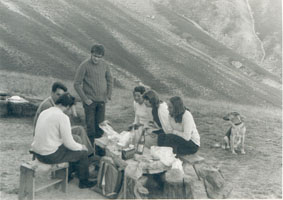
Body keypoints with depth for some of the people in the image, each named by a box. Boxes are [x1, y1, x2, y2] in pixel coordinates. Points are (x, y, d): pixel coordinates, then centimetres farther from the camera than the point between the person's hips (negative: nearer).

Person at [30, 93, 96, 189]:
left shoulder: (44, 112, 7)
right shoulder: (63, 117, -19)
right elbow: (69, 143, -17)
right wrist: (81, 147, 4)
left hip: (37, 153, 9)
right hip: (51, 155, -9)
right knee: (82, 153, 9)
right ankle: (84, 181, 27)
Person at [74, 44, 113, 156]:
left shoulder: (104, 65, 2)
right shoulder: (85, 65, -12)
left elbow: (109, 80, 14)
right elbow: (77, 84, -10)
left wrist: (108, 95, 4)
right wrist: (85, 99, -12)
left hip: (101, 101, 4)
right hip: (90, 101, -4)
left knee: (100, 126, 12)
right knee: (90, 126, 3)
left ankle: (98, 147, 26)